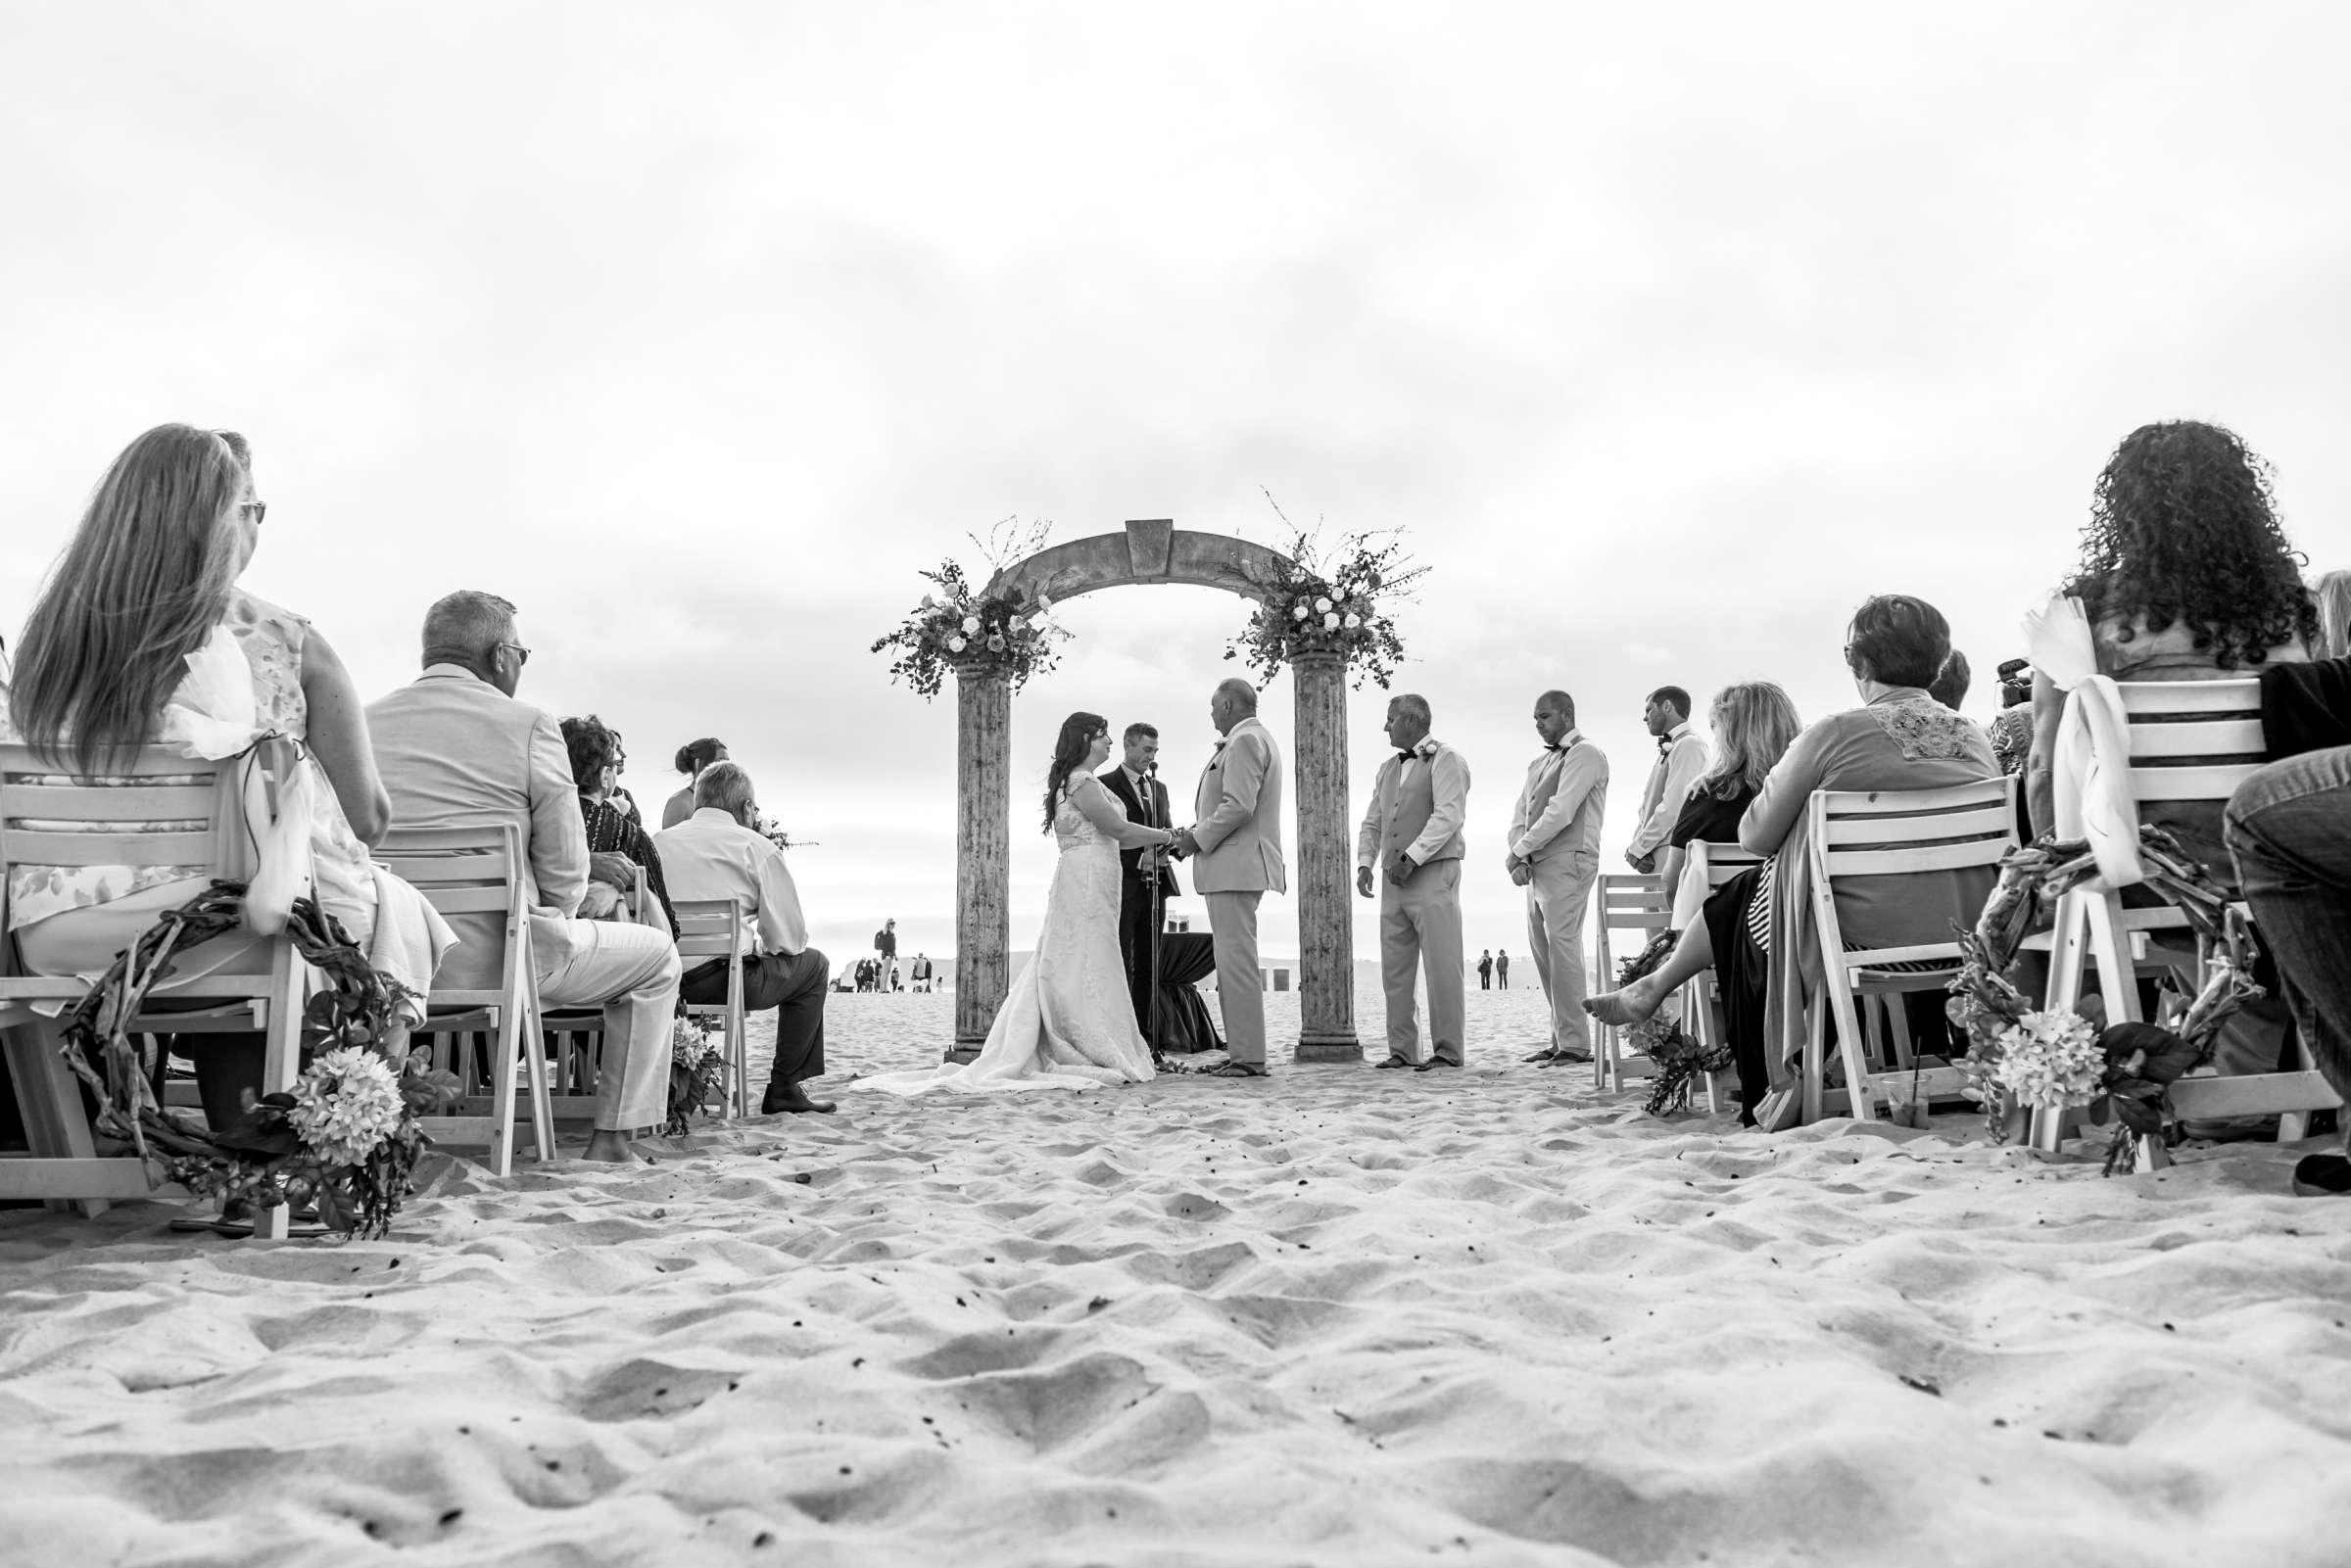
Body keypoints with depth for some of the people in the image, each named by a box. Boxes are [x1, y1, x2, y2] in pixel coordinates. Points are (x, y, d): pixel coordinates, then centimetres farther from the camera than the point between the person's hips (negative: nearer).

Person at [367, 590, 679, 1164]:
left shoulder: (365, 722, 7)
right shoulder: (527, 724, -8)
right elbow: (567, 869, -9)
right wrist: (549, 927, 11)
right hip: (498, 957, -6)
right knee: (658, 954, 16)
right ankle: (613, 1135, 13)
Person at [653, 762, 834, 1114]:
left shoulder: (656, 842, 12)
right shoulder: (757, 847, 0)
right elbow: (790, 939, -3)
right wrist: (756, 945, 20)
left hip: (657, 983, 6)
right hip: (722, 979, -6)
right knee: (813, 964, 17)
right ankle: (784, 1087, 15)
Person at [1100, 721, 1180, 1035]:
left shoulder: (1159, 787, 21)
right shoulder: (1106, 784, -1)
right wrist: (1139, 858, -17)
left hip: (1155, 885, 6)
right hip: (1123, 886, -6)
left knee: (1149, 966, 7)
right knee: (1121, 965, -7)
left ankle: (1145, 1037, 11)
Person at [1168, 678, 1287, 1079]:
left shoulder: (1245, 740, -10)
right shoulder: (1252, 739, 23)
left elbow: (1239, 806, -21)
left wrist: (1198, 838, -10)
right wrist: (1194, 833, 13)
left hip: (1236, 866, -11)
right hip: (1235, 868, 11)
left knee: (1237, 961, -11)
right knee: (1232, 962, 12)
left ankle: (1248, 1058, -10)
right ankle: (1240, 1052, 15)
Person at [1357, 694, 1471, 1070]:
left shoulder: (1445, 760, -1)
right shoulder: (1388, 768, 21)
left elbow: (1448, 815, -14)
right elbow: (1372, 822, 21)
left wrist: (1412, 857, -19)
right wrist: (1365, 863, 4)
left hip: (1433, 874, -7)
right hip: (1394, 880, 7)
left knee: (1441, 967, -6)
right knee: (1394, 969, 5)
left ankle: (1448, 1051, -1)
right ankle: (1402, 1050, 10)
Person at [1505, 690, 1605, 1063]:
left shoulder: (1585, 754, -4)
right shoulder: (1538, 763, 22)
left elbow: (1560, 812, -14)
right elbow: (1520, 815, 17)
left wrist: (1517, 851, -10)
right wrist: (1519, 860, -1)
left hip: (1567, 861, -9)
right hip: (1537, 866, 9)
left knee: (1562, 945, -14)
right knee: (1543, 949, 7)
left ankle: (1574, 1044, -12)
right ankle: (1559, 1039, 12)